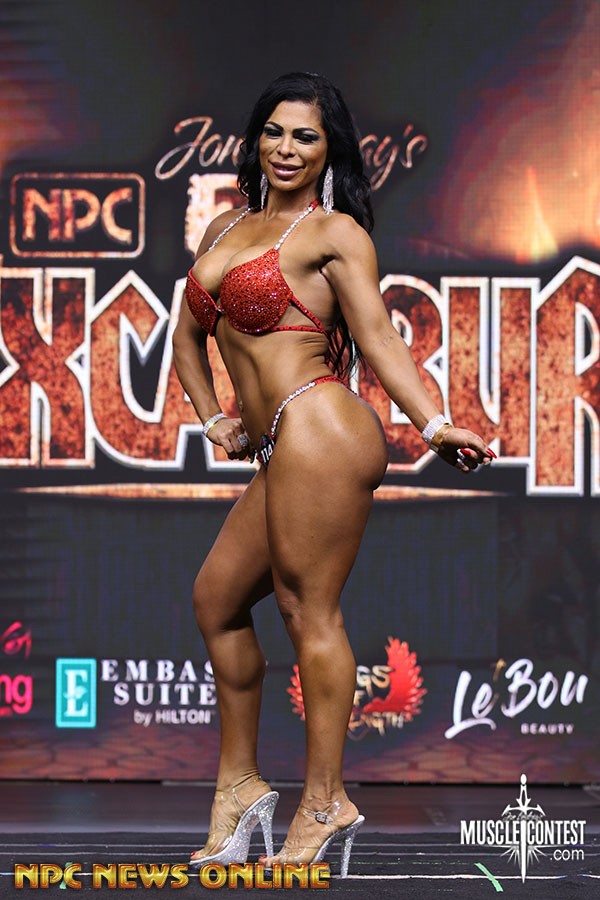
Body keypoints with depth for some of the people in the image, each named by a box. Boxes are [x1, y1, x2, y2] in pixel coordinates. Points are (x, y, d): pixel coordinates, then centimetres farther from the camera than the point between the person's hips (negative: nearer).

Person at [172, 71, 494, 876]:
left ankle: (325, 802, -1)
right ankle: (240, 784, 21)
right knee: (216, 596, 11)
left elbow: (379, 337, -9)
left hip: (316, 433, -8)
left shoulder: (335, 232, -1)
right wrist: (213, 421, 18)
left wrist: (434, 425, -20)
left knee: (307, 608, -6)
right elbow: (190, 333, 28)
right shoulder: (227, 228, 20)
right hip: (278, 450, 8)